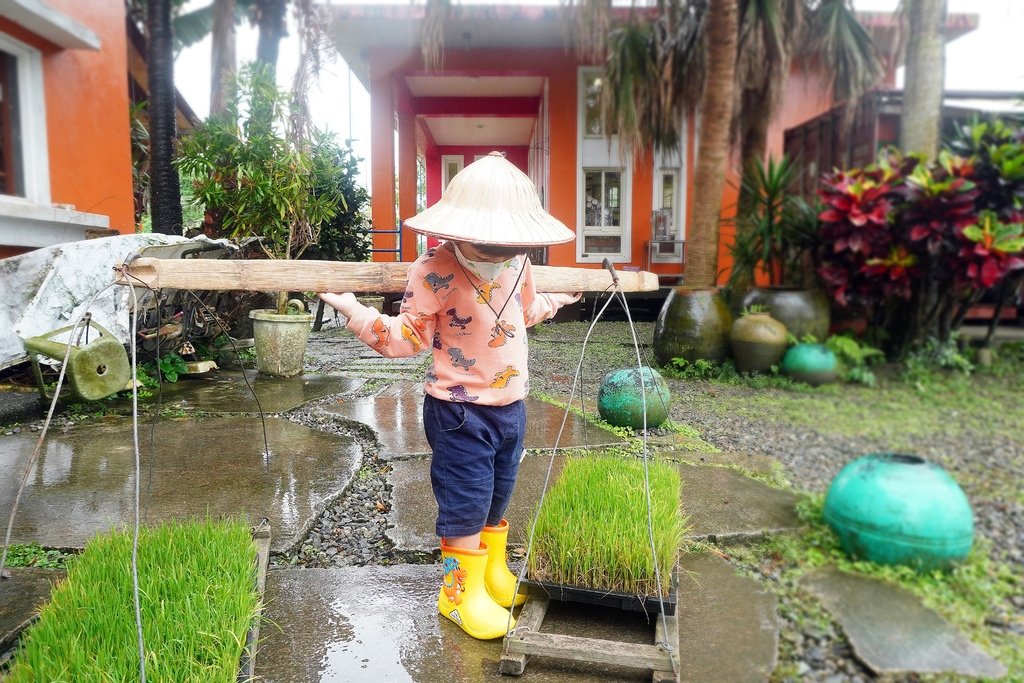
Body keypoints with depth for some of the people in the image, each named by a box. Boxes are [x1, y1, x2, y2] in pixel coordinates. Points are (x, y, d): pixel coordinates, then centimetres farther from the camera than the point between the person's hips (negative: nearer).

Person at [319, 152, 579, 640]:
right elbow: (407, 337, -17)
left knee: (498, 496, 21)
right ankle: (462, 592, 27)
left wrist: (561, 298, 39)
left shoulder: (517, 264, 2)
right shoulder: (437, 271, -20)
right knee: (466, 504, 3)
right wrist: (356, 312, -31)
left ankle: (493, 571, 45)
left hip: (510, 406, 7)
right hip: (460, 412, -7)